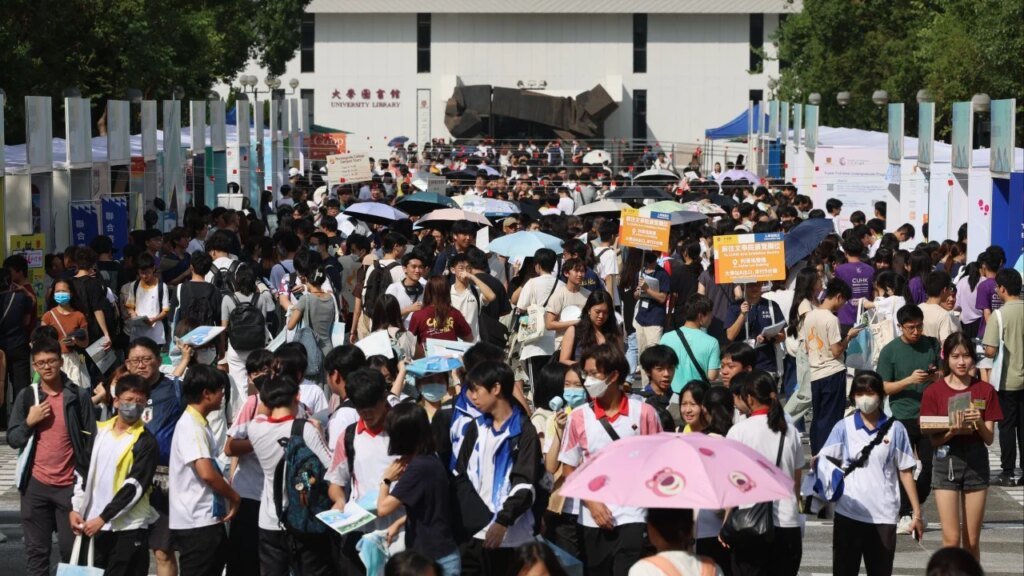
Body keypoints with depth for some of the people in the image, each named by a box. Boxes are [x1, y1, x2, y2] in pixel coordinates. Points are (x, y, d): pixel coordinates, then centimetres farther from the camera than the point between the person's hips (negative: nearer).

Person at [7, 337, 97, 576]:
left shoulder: (79, 396, -2)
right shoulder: (27, 396, 4)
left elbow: (91, 439, 0)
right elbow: (13, 439, 5)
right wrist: (29, 422, -13)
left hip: (69, 484, -2)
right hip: (35, 484, 2)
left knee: (71, 548, 2)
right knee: (36, 549, 5)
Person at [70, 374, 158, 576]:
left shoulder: (146, 442, -7)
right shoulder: (99, 431, 9)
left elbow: (134, 486, -14)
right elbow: (84, 471, 14)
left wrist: (103, 518, -17)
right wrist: (76, 508, 5)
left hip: (129, 528, -5)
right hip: (95, 524, 6)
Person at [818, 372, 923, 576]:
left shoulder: (895, 429, 2)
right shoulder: (844, 427, 1)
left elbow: (905, 472, 5)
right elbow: (824, 462, -6)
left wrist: (917, 512, 5)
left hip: (883, 515, 0)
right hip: (848, 513, 0)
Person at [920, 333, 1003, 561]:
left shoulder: (985, 390, 3)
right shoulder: (934, 392, -2)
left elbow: (989, 438, 1)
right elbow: (934, 439, -5)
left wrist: (979, 423, -19)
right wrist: (954, 430, -23)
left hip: (976, 462, 2)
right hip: (946, 461, -2)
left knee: (972, 540, 6)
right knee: (951, 538, -7)